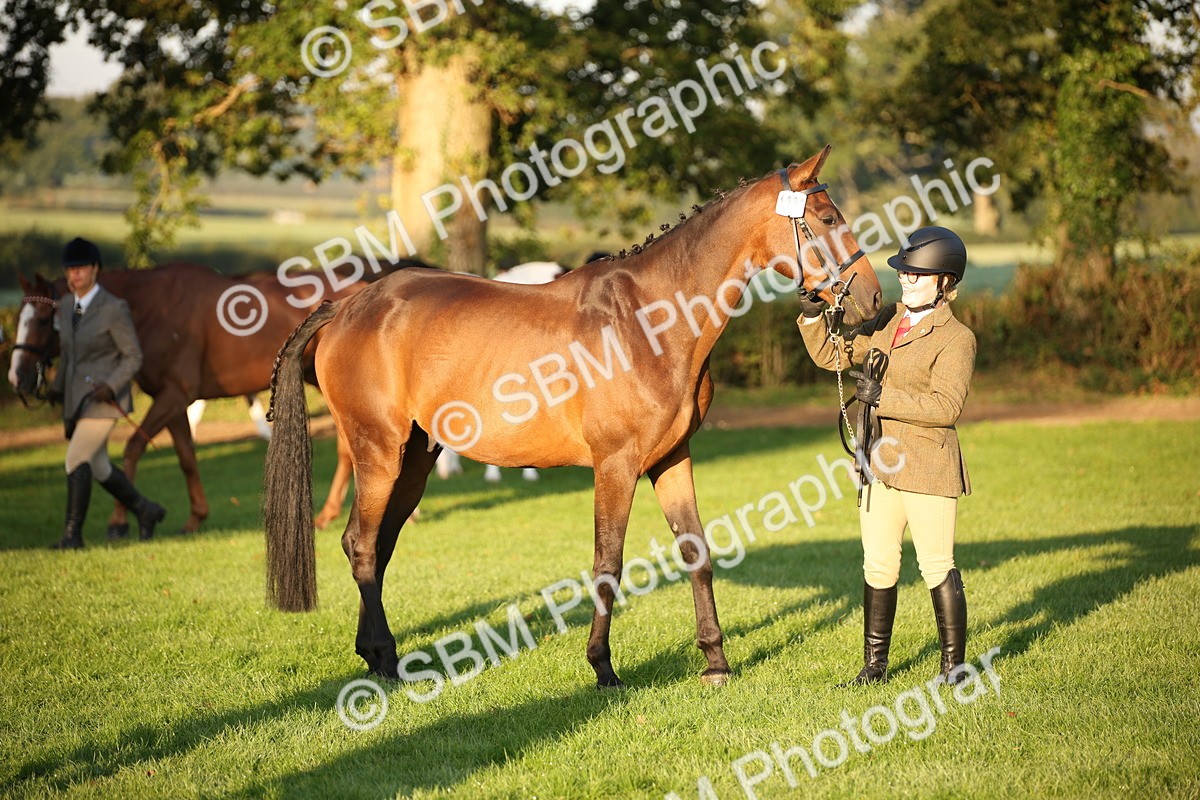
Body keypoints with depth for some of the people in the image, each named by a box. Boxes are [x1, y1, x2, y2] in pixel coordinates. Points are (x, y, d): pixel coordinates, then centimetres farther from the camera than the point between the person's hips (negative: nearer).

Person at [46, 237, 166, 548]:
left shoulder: (114, 308, -14)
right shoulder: (67, 305, 6)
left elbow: (133, 356, -11)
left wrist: (110, 386, -24)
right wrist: (57, 387, 19)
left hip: (104, 397, -8)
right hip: (76, 399, 8)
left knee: (76, 459, -16)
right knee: (97, 467, 15)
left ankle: (73, 533, -11)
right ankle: (146, 511, 32)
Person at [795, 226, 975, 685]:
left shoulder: (956, 338, -11)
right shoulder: (888, 322, 11)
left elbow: (945, 406, -21)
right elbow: (832, 355, 14)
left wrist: (883, 396, -24)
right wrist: (812, 315, -2)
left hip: (928, 469, -7)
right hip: (882, 465, 7)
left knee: (937, 567, 0)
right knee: (878, 568, 11)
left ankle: (954, 665, 12)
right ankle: (874, 664, 19)